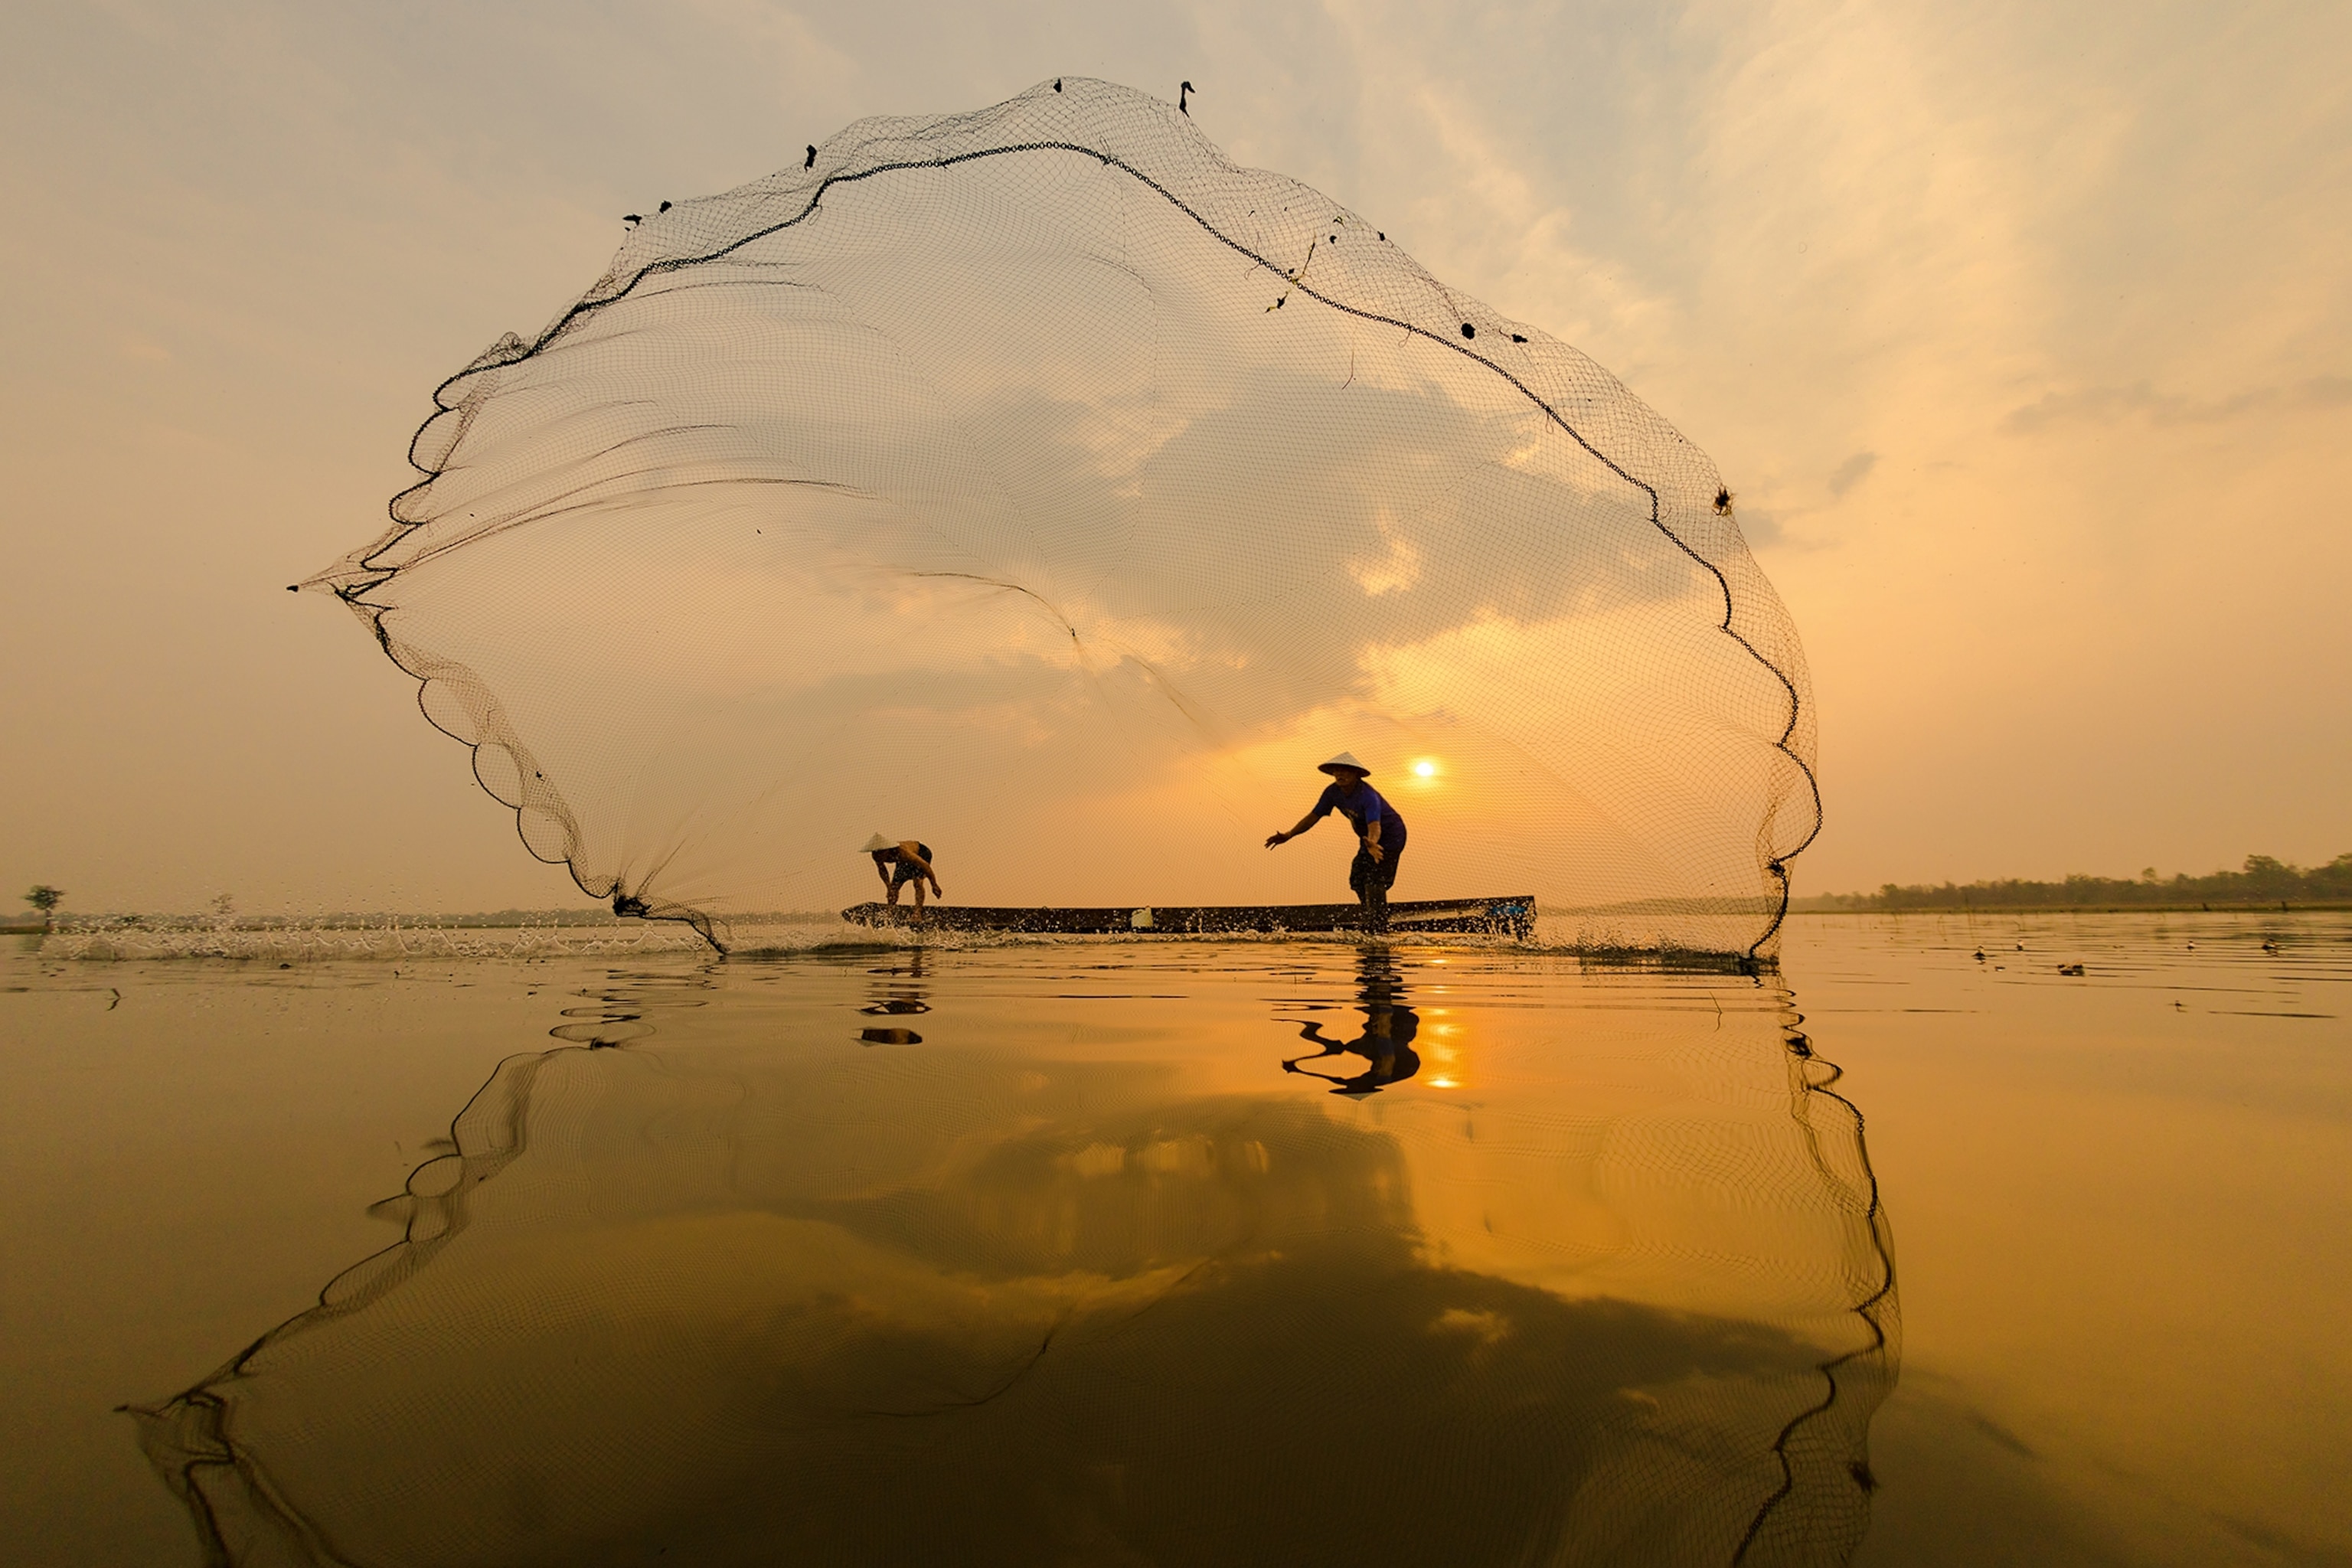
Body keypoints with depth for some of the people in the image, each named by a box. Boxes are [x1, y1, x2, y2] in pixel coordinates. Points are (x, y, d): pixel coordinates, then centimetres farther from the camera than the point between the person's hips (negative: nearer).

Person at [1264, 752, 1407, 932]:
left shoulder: (1368, 796, -33)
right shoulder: (1333, 792, -11)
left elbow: (1375, 826, -46)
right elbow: (1314, 816, -4)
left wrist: (1372, 843, -69)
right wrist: (1289, 835, -11)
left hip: (1390, 836, -8)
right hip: (1368, 839, 8)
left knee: (1374, 880, -18)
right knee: (1358, 880, 8)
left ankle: (1378, 928, -14)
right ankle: (1371, 921, 23)